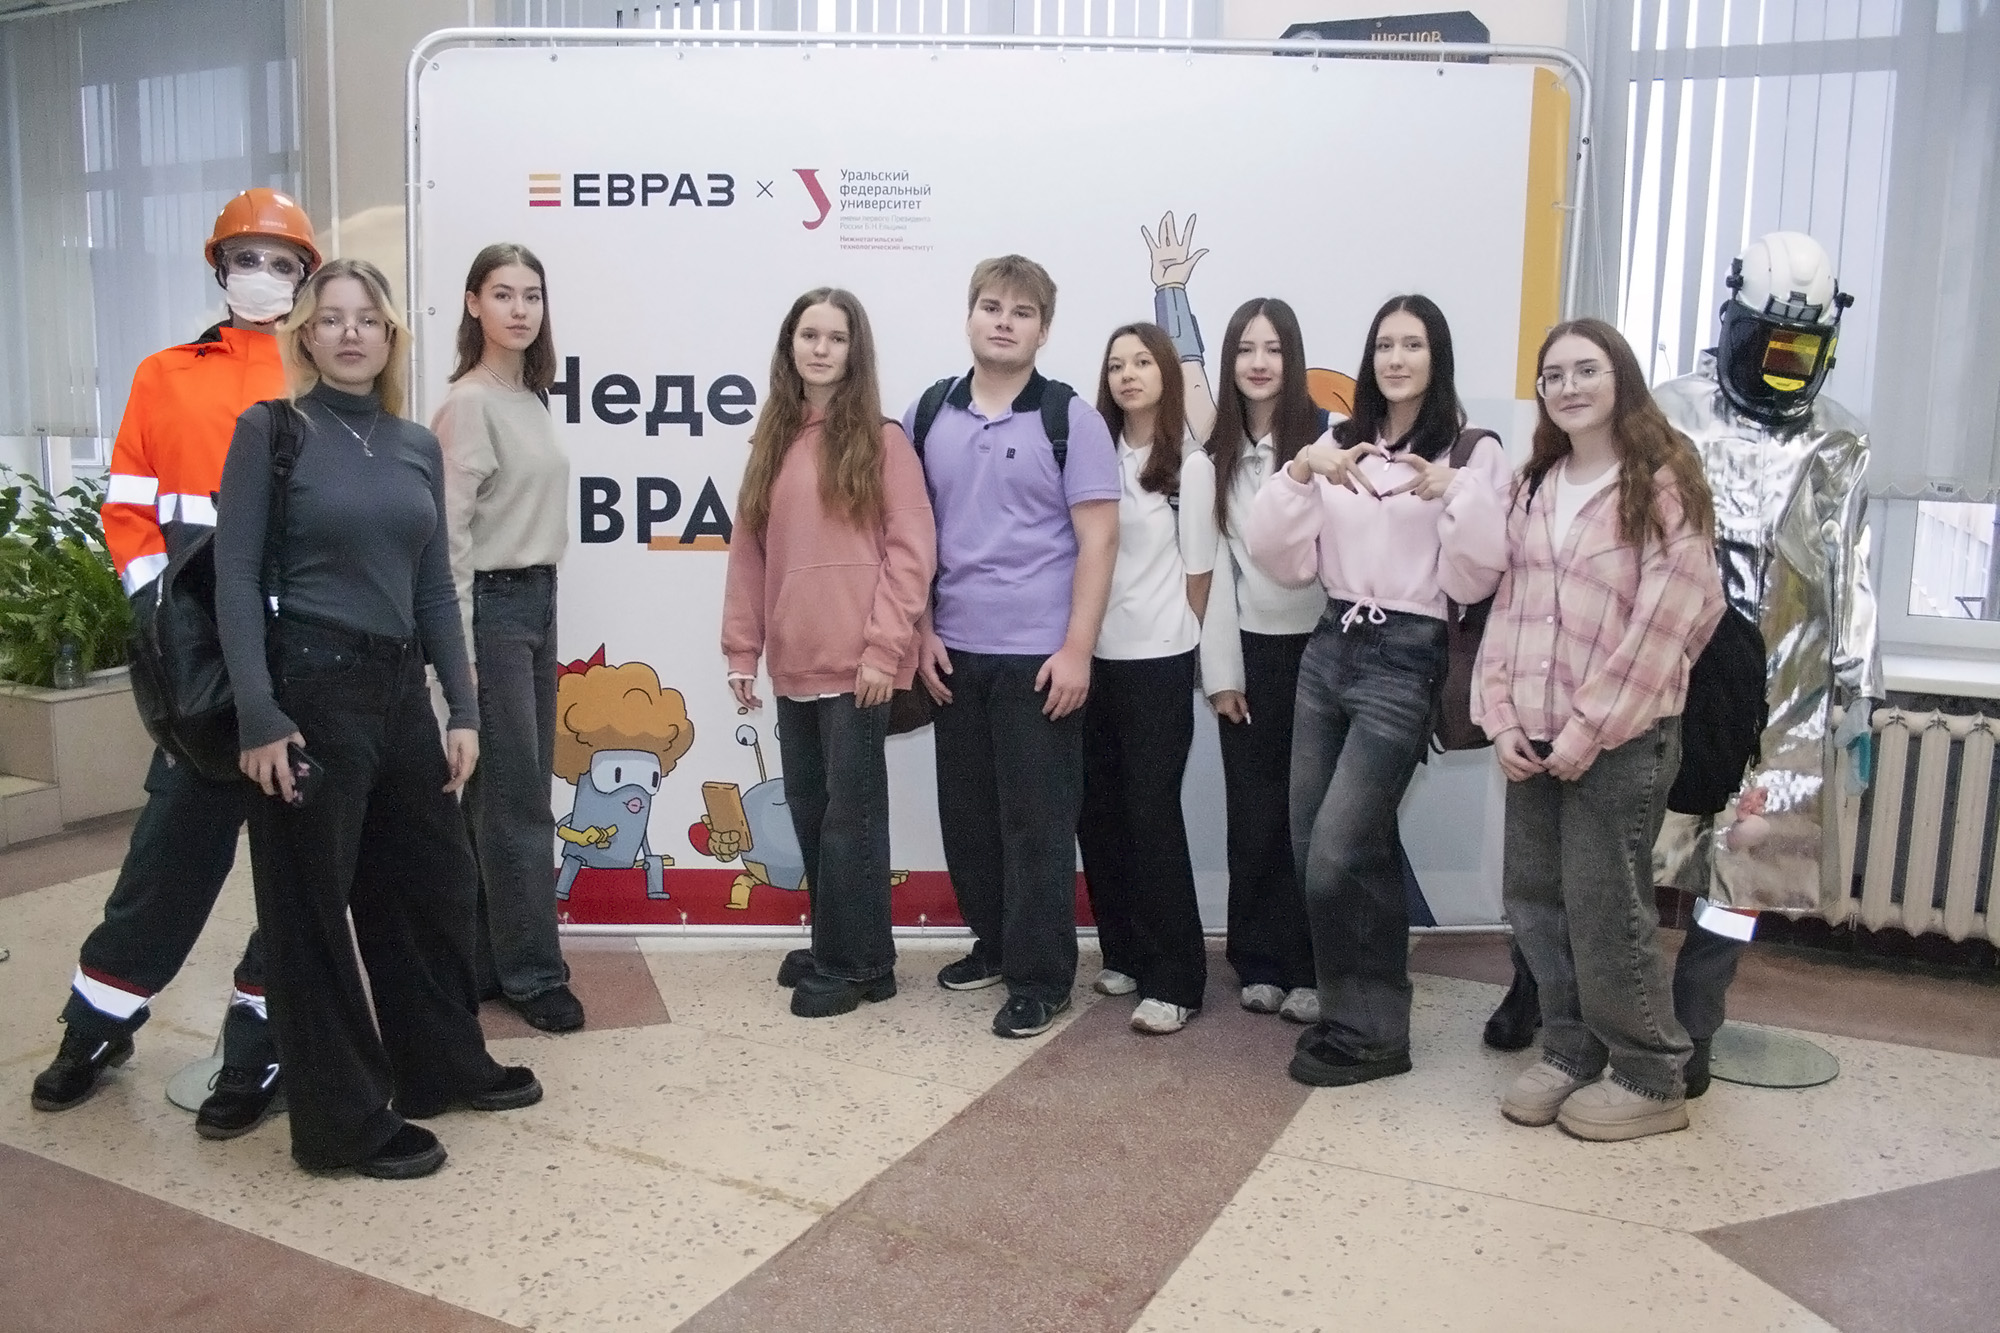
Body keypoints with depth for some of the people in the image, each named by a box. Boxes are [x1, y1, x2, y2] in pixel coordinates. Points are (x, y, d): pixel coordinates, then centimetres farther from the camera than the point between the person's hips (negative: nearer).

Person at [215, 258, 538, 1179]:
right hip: (309, 686, -6)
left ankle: (443, 1064, 34)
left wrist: (462, 709, 6)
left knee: (433, 882, 15)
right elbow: (237, 577, -9)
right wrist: (257, 714, -17)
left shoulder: (418, 446, 11)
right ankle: (342, 1121, 17)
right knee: (313, 907, 4)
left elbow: (434, 587, 11)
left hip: (399, 687, 6)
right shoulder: (271, 430, -4)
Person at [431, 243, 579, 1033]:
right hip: (491, 606, -8)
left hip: (538, 602, 8)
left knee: (508, 795, 11)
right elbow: (451, 531, -15)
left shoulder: (532, 400, 13)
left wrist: (542, 603, 13)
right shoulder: (469, 404, -11)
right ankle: (532, 973, 7)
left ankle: (488, 961, 21)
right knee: (516, 799, -3)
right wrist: (459, 648, -18)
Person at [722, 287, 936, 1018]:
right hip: (794, 665, 6)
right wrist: (741, 647, 8)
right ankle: (836, 949, 27)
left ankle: (853, 964, 14)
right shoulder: (772, 442, 13)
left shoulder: (882, 440, -4)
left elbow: (911, 549, -9)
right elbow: (749, 552, 12)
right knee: (809, 812, 13)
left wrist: (884, 648, -14)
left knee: (850, 816, 1)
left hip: (856, 664, -6)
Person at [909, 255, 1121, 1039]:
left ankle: (1041, 976, 13)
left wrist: (1076, 650, -13)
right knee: (966, 812, 13)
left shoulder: (1070, 420, -5)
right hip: (955, 651, 4)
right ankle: (993, 941, 31)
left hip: (1038, 653, -4)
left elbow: (1098, 541, -8)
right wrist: (921, 632, 4)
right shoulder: (928, 416, 6)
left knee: (1037, 821, 2)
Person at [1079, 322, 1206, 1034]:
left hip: (1158, 658, -4)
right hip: (1094, 655, 5)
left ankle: (1174, 980, 7)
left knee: (1152, 813, -3)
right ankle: (1124, 953, 25)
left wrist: (1185, 627, 1)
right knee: (1098, 810, 9)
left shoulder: (1192, 456, -5)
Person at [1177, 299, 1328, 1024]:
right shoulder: (1207, 463, 5)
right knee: (1254, 808, 7)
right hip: (1250, 649, 2)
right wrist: (1219, 674, -1)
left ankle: (1309, 966, 12)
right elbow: (1204, 576, 2)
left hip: (1322, 644, -2)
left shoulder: (1330, 441, -3)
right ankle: (1260, 963, 19)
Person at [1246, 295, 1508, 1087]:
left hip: (1405, 660, -5)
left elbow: (1474, 581, -9)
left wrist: (1454, 496, -23)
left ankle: (1368, 1030, 9)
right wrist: (1299, 472, -10)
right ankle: (1351, 1011, 26)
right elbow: (1280, 560, 3)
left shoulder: (1476, 452, -1)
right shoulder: (1337, 444, 11)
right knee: (1312, 849, 8)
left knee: (1338, 856, -10)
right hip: (1328, 650, 6)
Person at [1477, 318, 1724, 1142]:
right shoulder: (1534, 487, 12)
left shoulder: (1662, 483, -8)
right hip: (1534, 738, 6)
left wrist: (1590, 729, -15)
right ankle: (1569, 1052, 27)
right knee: (1533, 897, 10)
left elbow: (1666, 621, -14)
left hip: (1622, 736, -6)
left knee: (1605, 909, 0)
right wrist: (1500, 716, -2)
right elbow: (1507, 604, 9)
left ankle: (1650, 1079, 17)